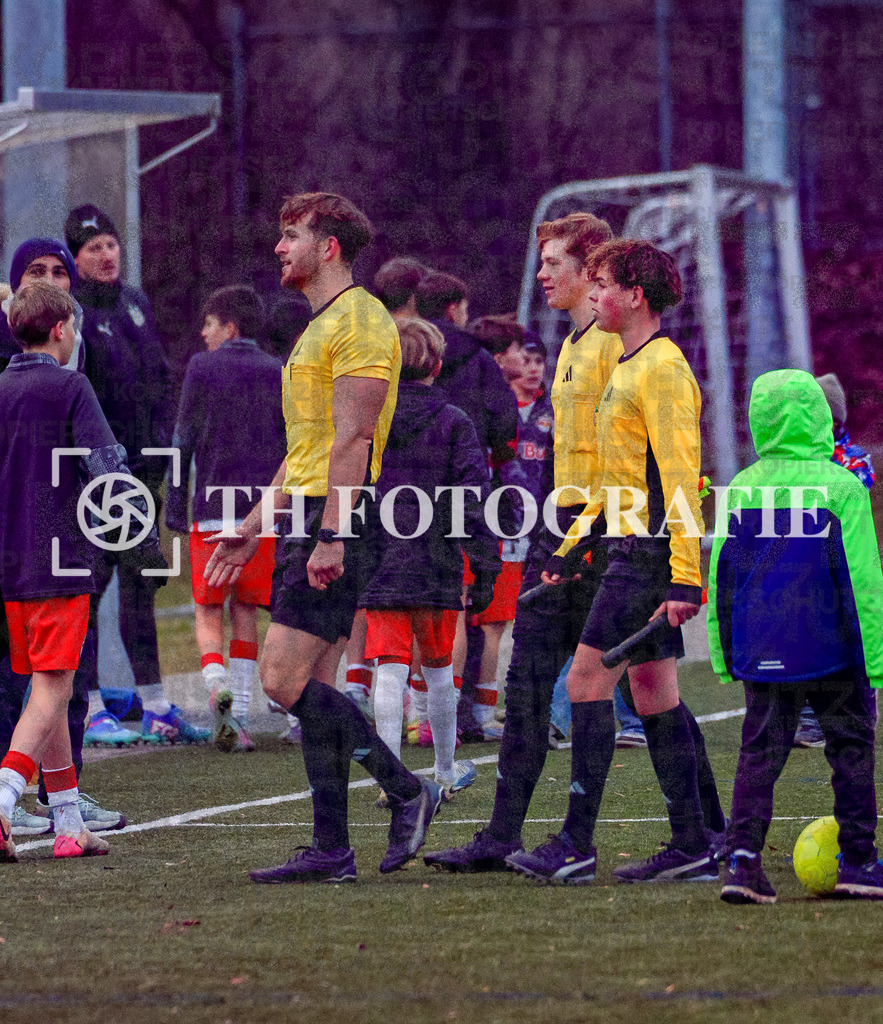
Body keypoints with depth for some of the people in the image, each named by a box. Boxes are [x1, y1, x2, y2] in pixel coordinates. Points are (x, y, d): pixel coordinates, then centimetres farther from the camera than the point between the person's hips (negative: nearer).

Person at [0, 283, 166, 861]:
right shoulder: (70, 389, -8)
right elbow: (108, 468, -12)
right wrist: (146, 543, -4)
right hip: (60, 563, -6)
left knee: (47, 689, 14)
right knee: (53, 691, -7)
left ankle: (69, 826, 15)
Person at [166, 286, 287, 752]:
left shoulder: (202, 367, 0)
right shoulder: (279, 374, 8)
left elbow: (184, 439, -1)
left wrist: (174, 504, 4)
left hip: (213, 508, -2)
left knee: (208, 612, 6)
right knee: (245, 612, 10)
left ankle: (218, 689, -21)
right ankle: (240, 714, 2)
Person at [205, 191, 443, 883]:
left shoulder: (359, 321, -10)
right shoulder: (321, 327, 22)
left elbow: (351, 438, -19)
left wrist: (331, 535, -25)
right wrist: (252, 530, 26)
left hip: (335, 517, -10)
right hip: (307, 518, 10)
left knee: (285, 681, -15)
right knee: (313, 689, 7)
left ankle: (408, 792, -8)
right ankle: (331, 852, 7)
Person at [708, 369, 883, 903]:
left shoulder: (739, 490, 1)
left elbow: (721, 576, 7)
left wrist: (723, 651, 16)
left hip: (762, 653, 3)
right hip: (833, 650, -3)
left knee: (760, 750, 7)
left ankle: (742, 856, -7)